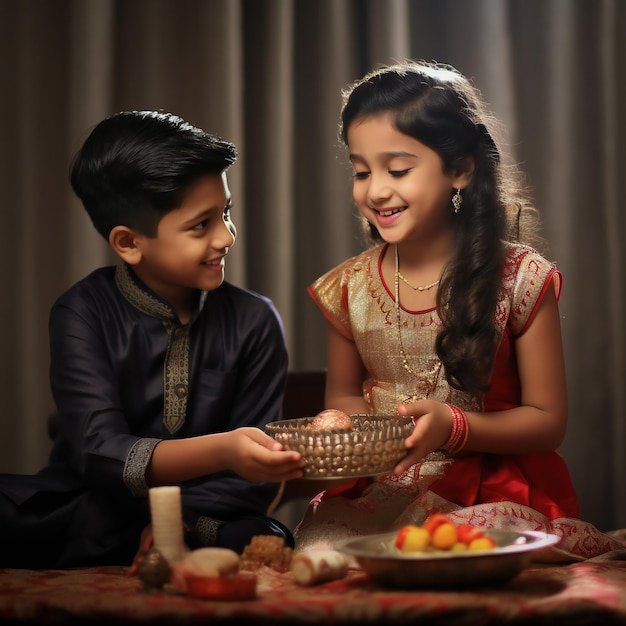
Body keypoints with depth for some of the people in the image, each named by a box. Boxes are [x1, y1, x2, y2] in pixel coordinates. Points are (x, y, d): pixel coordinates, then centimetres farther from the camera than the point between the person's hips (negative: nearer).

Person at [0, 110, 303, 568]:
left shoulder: (253, 322, 0)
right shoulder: (83, 315, -5)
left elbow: (254, 482, -3)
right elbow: (99, 453, -19)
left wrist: (154, 530, -20)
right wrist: (220, 451, -37)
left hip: (203, 526, 2)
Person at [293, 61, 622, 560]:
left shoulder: (520, 278, -6)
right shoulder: (349, 289, 3)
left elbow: (548, 421, -3)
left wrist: (453, 425, -20)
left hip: (493, 494, -2)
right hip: (380, 491, 2)